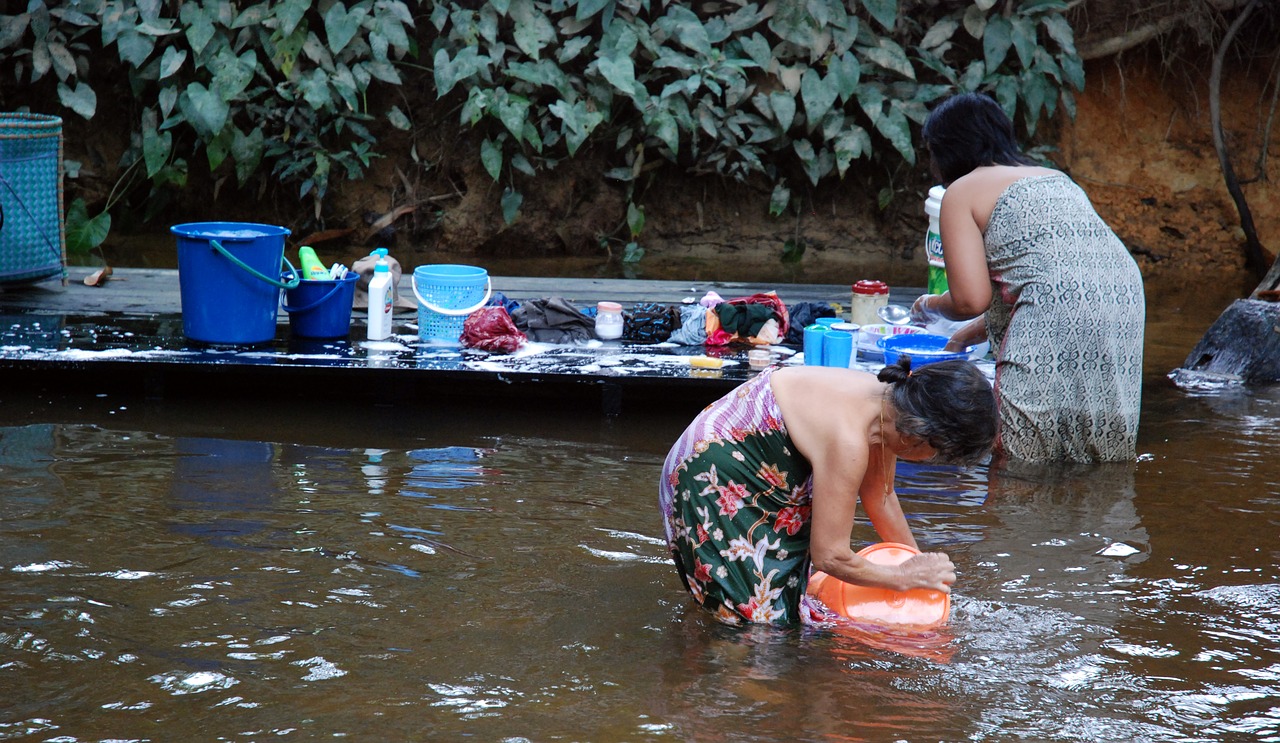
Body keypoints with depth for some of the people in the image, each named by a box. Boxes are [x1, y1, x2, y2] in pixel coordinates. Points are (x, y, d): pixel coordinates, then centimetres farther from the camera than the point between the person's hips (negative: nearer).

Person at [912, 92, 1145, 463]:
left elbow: (972, 299, -2)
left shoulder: (961, 192, 9)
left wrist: (930, 306, 20)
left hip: (1058, 321, -8)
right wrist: (965, 336, 43)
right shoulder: (1054, 178, 31)